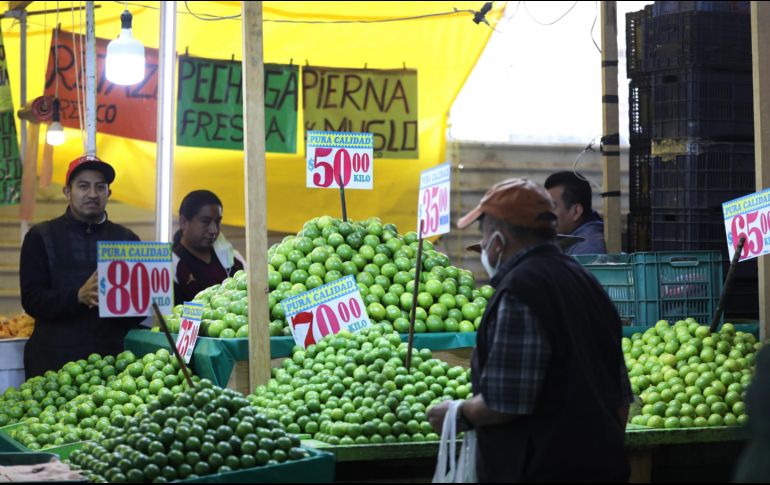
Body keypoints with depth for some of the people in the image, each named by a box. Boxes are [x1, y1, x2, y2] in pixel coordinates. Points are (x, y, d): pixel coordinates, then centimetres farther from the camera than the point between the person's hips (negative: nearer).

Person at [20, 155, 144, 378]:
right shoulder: (41, 237, 5)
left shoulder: (127, 239, 10)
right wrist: (78, 297, -20)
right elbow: (31, 299, -4)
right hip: (54, 360, -1)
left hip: (110, 359, 2)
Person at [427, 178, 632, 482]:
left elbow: (504, 403, -21)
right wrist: (606, 452, 27)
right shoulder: (582, 280, 13)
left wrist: (458, 415, -3)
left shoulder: (517, 291, -16)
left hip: (541, 468, -9)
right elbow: (621, 398, 16)